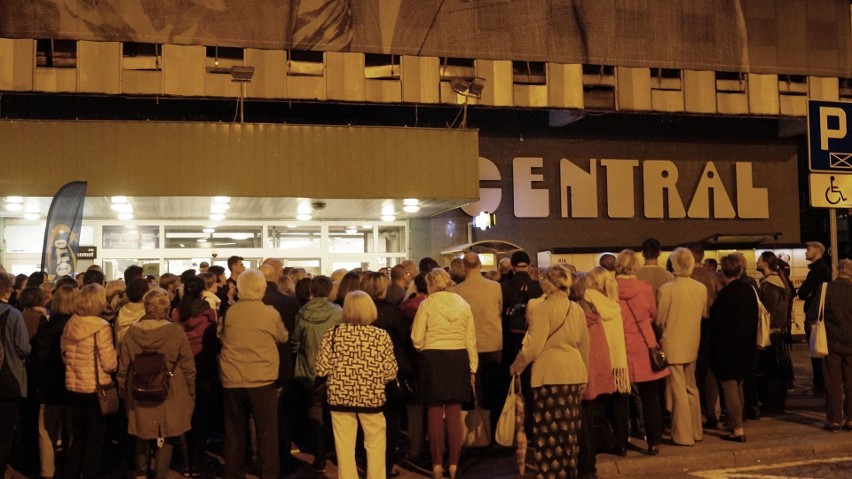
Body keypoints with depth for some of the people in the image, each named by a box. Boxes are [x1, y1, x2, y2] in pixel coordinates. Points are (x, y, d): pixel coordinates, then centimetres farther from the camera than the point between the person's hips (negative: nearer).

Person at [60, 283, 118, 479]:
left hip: (74, 387, 6)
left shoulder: (70, 325, 1)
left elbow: (64, 354, 13)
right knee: (95, 439, 8)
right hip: (95, 389, -6)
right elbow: (109, 364, -17)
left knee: (79, 437, 19)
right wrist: (117, 352, 3)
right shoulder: (100, 327, -17)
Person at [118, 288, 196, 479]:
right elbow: (188, 367, -8)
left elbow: (123, 368, 1)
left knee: (142, 436, 20)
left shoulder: (132, 332, -7)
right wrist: (190, 395, 5)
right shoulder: (176, 331, -13)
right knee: (165, 440, 9)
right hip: (169, 396, -3)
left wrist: (123, 392, 15)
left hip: (140, 396, 3)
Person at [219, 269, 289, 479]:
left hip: (232, 380, 3)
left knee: (234, 432, 14)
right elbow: (283, 337, 8)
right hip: (262, 380, -3)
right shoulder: (270, 313, -9)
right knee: (267, 432, 6)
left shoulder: (230, 312, -2)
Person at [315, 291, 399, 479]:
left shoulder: (333, 334, -7)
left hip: (340, 397, 0)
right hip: (372, 397, 0)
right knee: (375, 446, 16)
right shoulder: (381, 336, -8)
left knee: (344, 447, 11)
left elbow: (321, 369, -7)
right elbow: (390, 372, -7)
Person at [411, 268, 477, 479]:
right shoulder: (463, 304, 5)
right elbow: (471, 340, 6)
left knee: (435, 412, 5)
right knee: (454, 413, 8)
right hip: (459, 358, 3)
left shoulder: (427, 304, -5)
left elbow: (417, 339, -8)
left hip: (433, 359, -3)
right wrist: (472, 367, 11)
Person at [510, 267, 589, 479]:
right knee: (569, 427, 13)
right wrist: (584, 375, 27)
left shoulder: (542, 309, -10)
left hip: (550, 374, -6)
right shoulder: (577, 309, 10)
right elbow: (584, 345, 17)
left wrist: (516, 366, 2)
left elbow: (534, 346, -13)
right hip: (574, 373, 7)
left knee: (550, 428, -2)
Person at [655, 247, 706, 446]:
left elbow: (659, 321, -9)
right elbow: (704, 315, 7)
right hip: (693, 345, 5)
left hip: (672, 346, -5)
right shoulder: (702, 288, -4)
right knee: (691, 388, 18)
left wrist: (662, 333, 12)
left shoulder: (667, 289, -17)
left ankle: (683, 435, 8)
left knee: (677, 391, 3)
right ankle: (696, 431, 27)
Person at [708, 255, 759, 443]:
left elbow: (717, 322, -17)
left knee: (729, 388, 0)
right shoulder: (749, 290, 2)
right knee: (737, 387, 20)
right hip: (746, 347, 8)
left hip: (727, 348, -8)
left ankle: (738, 429, 2)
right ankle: (735, 423, 31)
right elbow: (754, 318, 10)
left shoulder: (726, 293, -20)